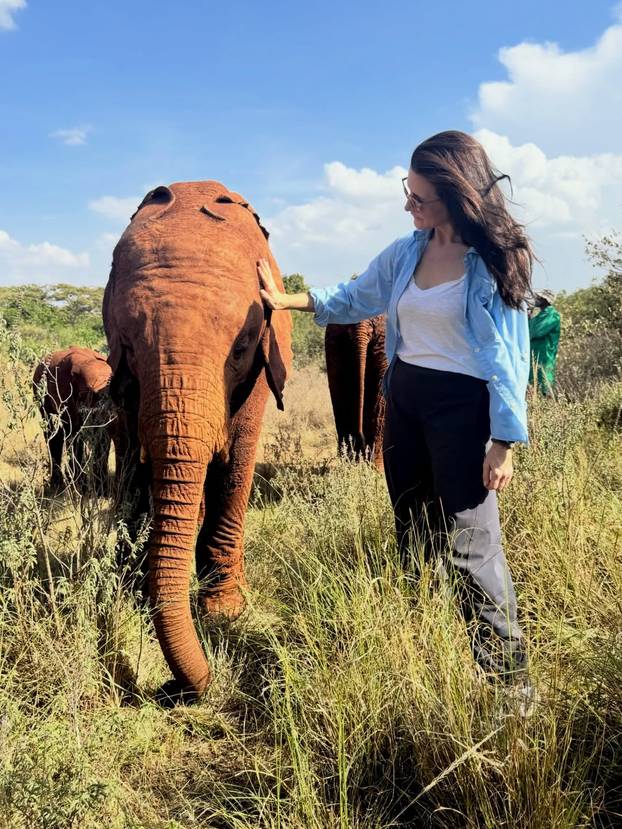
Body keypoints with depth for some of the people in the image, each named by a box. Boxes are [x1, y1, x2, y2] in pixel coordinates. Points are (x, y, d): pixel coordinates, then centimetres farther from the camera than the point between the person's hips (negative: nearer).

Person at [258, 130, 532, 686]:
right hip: (404, 398, 7)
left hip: (463, 406, -6)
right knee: (413, 538, 14)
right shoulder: (408, 252, 7)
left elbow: (509, 357, -11)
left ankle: (509, 678, 6)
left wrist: (503, 443, -14)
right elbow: (351, 299, 22)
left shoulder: (494, 261, -10)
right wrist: (285, 299, 15)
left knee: (469, 546, -8)